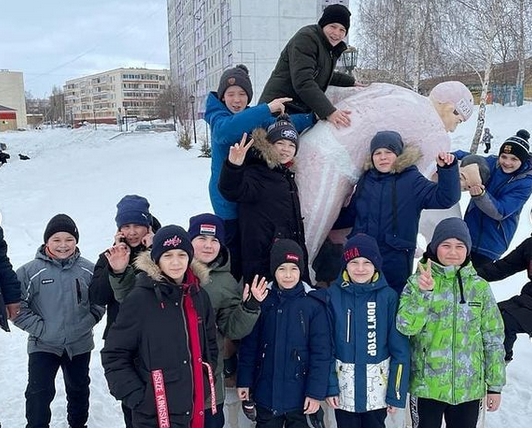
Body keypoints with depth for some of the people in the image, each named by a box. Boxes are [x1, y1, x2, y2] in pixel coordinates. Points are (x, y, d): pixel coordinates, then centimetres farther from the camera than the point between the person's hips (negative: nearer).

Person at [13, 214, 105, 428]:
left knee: (79, 388, 21)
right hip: (43, 345, -3)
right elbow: (18, 307, -9)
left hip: (80, 344, 3)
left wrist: (86, 322, -7)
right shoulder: (31, 271, -13)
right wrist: (40, 328, -14)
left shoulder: (88, 270, -6)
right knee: (39, 393, -5)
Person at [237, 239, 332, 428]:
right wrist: (244, 381, 1)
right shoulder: (262, 300, -4)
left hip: (299, 394, -2)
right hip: (266, 391, 2)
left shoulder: (313, 304, -11)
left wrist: (316, 392, -11)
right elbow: (249, 345, 1)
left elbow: (321, 352, -9)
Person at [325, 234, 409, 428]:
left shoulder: (389, 297, -9)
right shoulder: (333, 296, -8)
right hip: (343, 385, 1)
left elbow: (400, 349, -5)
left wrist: (396, 392, -6)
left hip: (377, 386, 0)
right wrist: (329, 385, -7)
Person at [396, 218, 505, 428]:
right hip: (427, 386, -2)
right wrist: (423, 292, -29)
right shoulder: (418, 281, -5)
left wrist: (495, 385, 6)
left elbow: (493, 339, 5)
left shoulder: (480, 287, 0)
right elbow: (406, 326, -16)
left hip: (470, 388, 2)